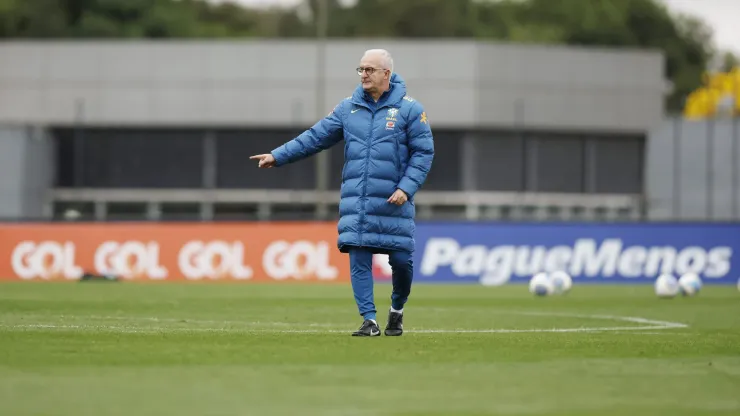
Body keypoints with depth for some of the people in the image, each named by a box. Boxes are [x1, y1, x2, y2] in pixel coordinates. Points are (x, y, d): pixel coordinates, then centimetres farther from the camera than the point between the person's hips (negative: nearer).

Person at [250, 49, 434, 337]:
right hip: (355, 201, 3)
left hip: (393, 202, -3)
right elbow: (315, 137, 12)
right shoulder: (348, 108, 10)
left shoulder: (409, 109, -1)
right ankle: (369, 321, 1)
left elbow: (423, 153, -2)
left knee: (402, 260, -1)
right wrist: (278, 156, 5)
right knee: (358, 260, -4)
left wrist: (406, 187, -14)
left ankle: (397, 310, 25)